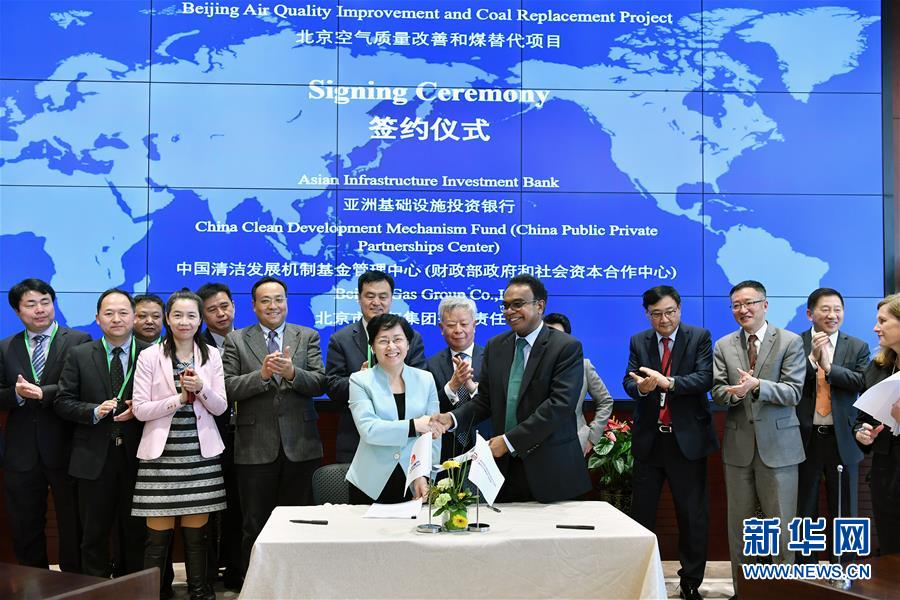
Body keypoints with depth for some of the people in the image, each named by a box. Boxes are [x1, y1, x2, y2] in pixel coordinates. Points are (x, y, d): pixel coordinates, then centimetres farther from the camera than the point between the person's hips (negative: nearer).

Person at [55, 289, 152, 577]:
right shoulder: (79, 355, 2)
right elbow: (63, 402, 1)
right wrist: (94, 411, -14)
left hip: (136, 456, 0)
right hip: (94, 458, 0)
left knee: (135, 532, 10)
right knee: (94, 534, 9)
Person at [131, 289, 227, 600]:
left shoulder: (211, 355, 6)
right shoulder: (149, 356, -1)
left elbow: (220, 407, 4)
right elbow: (140, 409, -5)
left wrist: (201, 389, -14)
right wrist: (179, 398, -14)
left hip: (200, 453, 2)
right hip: (162, 453, -2)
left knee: (196, 531, 9)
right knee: (158, 534, -1)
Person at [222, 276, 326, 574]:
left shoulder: (307, 337, 7)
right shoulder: (236, 340, 5)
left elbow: (319, 384, -2)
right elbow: (228, 388, -5)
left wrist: (292, 373, -20)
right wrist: (262, 374, -19)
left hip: (300, 446, 1)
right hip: (256, 448, -1)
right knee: (255, 527, 7)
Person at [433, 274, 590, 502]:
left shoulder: (567, 347, -8)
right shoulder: (495, 346, 10)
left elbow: (559, 404, -17)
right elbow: (485, 399, 12)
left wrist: (509, 440, -19)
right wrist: (452, 417, -8)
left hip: (550, 469, -4)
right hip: (505, 466, 4)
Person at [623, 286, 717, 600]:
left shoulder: (700, 337, -3)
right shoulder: (638, 341, 6)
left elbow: (704, 379, -16)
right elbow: (628, 383, -2)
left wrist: (668, 382, -31)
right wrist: (641, 386, -26)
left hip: (687, 438, -2)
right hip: (648, 439, 3)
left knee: (692, 514, 6)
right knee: (641, 512, 8)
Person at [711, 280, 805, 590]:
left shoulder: (791, 342, -2)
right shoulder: (723, 346, 8)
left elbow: (793, 392, -11)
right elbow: (717, 391, 1)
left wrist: (757, 385, -27)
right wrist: (734, 391, -22)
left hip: (778, 445, -3)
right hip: (738, 445, 3)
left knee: (781, 525, 3)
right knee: (738, 524, 10)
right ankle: (742, 589, 21)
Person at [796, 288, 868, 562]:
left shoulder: (858, 348, 3)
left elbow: (865, 383, -12)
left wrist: (829, 366, -19)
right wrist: (812, 358, -21)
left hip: (842, 439, 1)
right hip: (805, 438, -1)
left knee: (844, 512, 10)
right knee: (804, 510, 11)